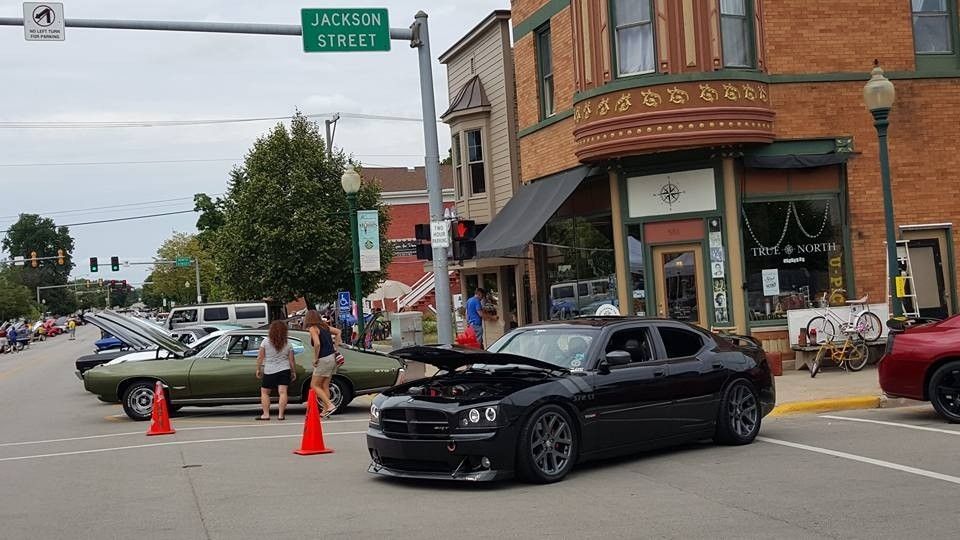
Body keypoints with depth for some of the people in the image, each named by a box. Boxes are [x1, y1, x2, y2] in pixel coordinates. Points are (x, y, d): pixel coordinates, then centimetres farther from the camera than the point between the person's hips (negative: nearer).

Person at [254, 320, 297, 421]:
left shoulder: (266, 342, -3)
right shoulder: (287, 344, 2)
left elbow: (260, 357, -2)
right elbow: (291, 360, 3)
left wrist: (258, 369, 7)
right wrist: (294, 372, 12)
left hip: (269, 371, -1)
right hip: (284, 370, 1)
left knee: (264, 392, 11)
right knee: (282, 392, -3)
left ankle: (266, 414, 7)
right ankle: (281, 414, -8)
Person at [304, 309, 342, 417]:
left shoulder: (313, 328, -11)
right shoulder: (324, 326, 12)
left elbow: (317, 344, -25)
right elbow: (338, 332, 22)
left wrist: (315, 359, -14)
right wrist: (335, 347, 17)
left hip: (324, 360, -8)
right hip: (332, 358, 8)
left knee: (314, 385, 1)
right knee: (325, 386, 12)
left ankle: (330, 405, -10)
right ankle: (326, 410, 12)